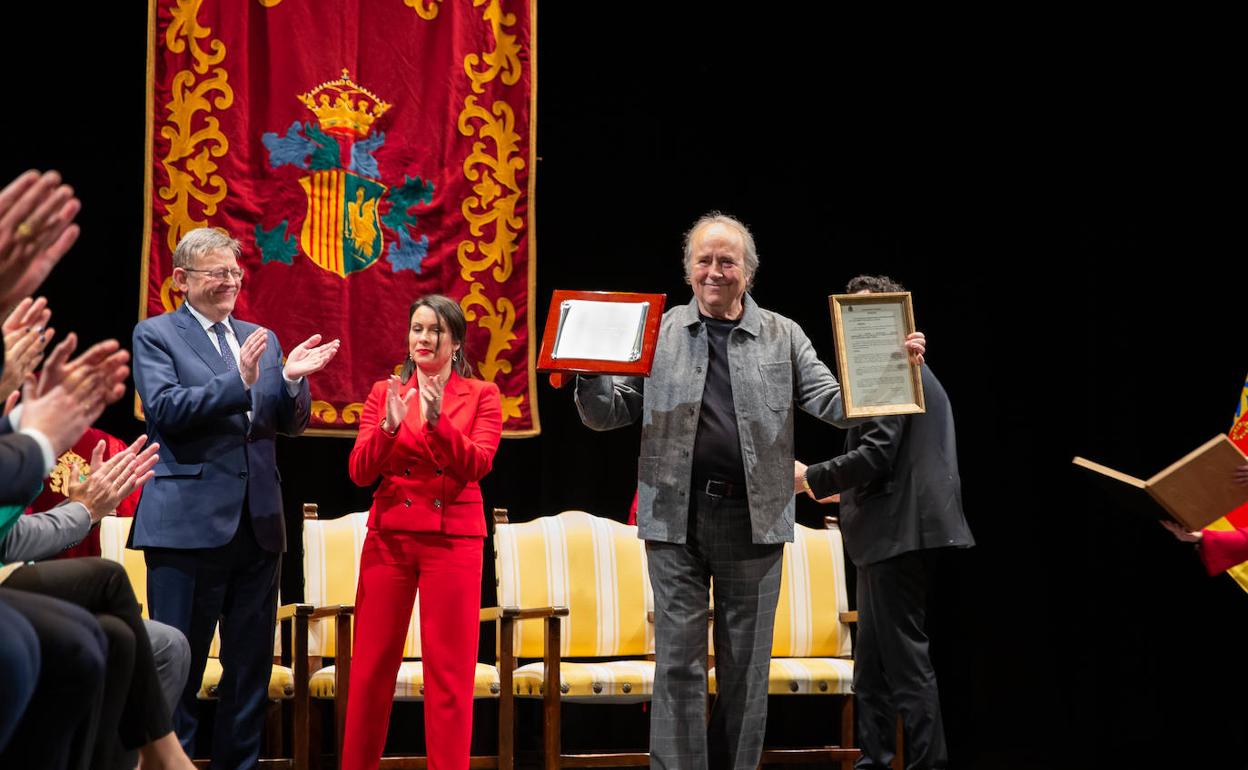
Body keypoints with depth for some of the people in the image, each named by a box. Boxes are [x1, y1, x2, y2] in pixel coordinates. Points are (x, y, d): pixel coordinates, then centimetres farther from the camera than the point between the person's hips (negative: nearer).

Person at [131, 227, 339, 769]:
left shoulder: (260, 339, 16)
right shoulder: (156, 335, 1)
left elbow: (290, 424, 12)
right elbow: (165, 409, -13)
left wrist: (292, 379, -8)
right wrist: (238, 381, -24)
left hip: (257, 521, 6)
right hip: (189, 521, -5)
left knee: (251, 667, 9)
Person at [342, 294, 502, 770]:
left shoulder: (481, 396, 5)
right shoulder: (384, 392, 10)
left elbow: (476, 464, -9)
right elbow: (360, 472, 1)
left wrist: (438, 422, -24)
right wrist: (389, 427, -17)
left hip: (452, 539, -2)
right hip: (389, 537, 2)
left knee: (449, 672, -4)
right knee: (371, 667, 1)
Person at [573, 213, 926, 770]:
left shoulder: (783, 337, 9)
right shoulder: (658, 334, 8)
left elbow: (833, 403, 2)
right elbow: (609, 415, 6)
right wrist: (587, 371, -14)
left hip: (753, 515, 1)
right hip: (676, 514, -1)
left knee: (746, 662, 7)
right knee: (678, 659, 0)